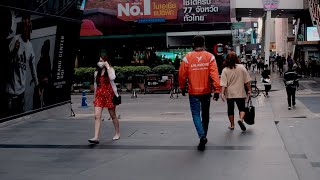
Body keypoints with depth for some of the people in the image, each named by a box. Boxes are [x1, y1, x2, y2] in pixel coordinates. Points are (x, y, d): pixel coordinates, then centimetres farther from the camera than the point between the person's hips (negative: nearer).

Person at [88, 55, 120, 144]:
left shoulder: (110, 69, -3)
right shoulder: (97, 72, 12)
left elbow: (112, 78, -26)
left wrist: (107, 67, -20)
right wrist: (95, 96, 18)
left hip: (109, 95, -4)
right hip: (99, 95, 4)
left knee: (113, 115, 9)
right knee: (97, 116, -11)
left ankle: (117, 133, 28)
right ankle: (96, 137, -16)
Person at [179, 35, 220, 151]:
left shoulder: (187, 58, -6)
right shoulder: (210, 57, -4)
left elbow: (182, 75, -2)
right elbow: (214, 74, -12)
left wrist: (182, 88, 12)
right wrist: (217, 89, -12)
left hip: (193, 92, -2)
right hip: (206, 91, 2)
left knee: (196, 114, 4)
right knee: (205, 114, 17)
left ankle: (202, 136, -16)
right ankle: (203, 136, 29)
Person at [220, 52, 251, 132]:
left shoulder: (225, 70, -8)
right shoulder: (242, 67, -5)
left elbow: (223, 84, -14)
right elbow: (247, 81, -3)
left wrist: (222, 93, -13)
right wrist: (249, 90, 6)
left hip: (229, 94, 0)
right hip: (240, 93, 0)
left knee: (230, 109, 14)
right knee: (242, 108, 11)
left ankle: (232, 125, 22)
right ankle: (241, 119, -15)